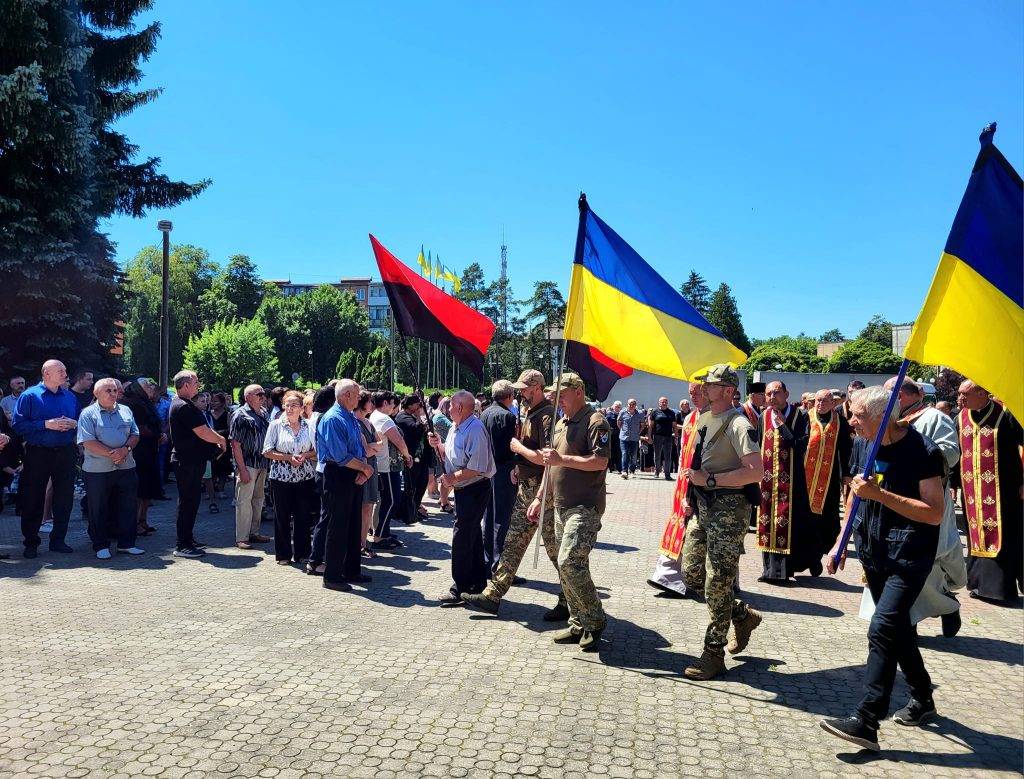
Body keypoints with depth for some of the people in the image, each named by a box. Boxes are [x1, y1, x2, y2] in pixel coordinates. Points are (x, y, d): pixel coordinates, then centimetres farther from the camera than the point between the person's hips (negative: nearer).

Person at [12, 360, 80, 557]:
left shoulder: (70, 397, 10)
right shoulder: (29, 396, -3)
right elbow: (18, 425, -10)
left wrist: (74, 424, -5)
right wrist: (46, 424, -17)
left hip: (66, 454, 4)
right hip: (38, 454, -4)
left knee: (64, 499, 7)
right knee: (33, 500, 3)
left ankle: (58, 540, 19)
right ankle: (31, 543, 15)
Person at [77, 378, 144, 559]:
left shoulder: (126, 411, 12)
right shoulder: (88, 414, -3)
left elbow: (135, 435, 9)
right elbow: (88, 442, -12)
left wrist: (125, 449, -11)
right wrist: (111, 454, -18)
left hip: (126, 467, 4)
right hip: (97, 469, -4)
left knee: (128, 507, 8)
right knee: (98, 510, 5)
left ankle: (126, 544, 18)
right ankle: (101, 546, 16)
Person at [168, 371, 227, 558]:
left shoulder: (179, 404, 15)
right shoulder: (184, 407, -19)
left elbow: (200, 431, 21)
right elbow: (203, 432, -23)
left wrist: (215, 440, 12)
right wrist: (221, 440, -7)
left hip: (188, 460, 11)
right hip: (188, 461, -11)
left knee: (190, 500, 17)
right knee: (188, 502, -4)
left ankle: (187, 539, 26)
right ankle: (182, 545, 2)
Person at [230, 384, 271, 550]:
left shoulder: (263, 413, 10)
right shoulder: (240, 415, -12)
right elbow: (235, 444, -15)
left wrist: (268, 462, 14)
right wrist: (242, 469, -19)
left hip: (262, 464, 8)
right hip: (247, 464, -8)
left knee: (258, 499, 15)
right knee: (244, 501, -3)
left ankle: (254, 532, 27)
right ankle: (241, 538, 4)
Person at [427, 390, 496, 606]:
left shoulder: (475, 430, -20)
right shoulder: (455, 427, 12)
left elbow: (477, 468, -26)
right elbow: (449, 456, 20)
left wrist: (453, 478, -18)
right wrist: (437, 445, 3)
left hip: (475, 490, -10)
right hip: (462, 490, 10)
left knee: (462, 538, -7)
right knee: (472, 536, 17)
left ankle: (459, 588, 1)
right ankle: (477, 583, 28)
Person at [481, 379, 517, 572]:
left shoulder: (484, 413, 9)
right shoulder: (507, 416, -15)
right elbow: (512, 446, -19)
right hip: (503, 470, -8)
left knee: (488, 518, 14)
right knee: (502, 519, -2)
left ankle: (486, 563, 22)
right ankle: (499, 566, 1)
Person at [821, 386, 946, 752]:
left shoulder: (922, 451, -16)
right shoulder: (866, 446, 5)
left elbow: (934, 513, -19)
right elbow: (856, 495, 17)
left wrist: (880, 494, -26)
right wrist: (842, 542, 14)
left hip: (910, 554, -7)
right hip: (875, 550, 7)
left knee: (883, 628, -15)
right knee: (898, 627, 17)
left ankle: (866, 722, -13)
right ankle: (922, 700, 37)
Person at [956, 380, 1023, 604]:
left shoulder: (1005, 415, -10)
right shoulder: (961, 418, 6)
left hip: (1001, 489, -5)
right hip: (972, 490, 5)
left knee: (1002, 534, -1)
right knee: (977, 533, 10)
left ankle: (1002, 585, 6)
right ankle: (981, 582, 19)